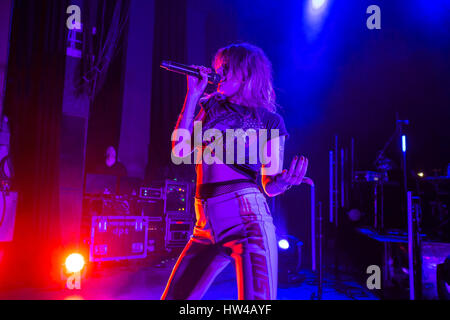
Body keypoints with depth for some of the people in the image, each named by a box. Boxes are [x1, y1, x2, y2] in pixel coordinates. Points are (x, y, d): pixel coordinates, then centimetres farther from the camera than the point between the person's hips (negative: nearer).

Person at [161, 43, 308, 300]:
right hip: (208, 224, 4)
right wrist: (193, 95, 5)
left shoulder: (270, 120, 6)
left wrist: (283, 182, -18)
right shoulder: (211, 107, 16)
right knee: (174, 296, 8)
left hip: (247, 216, -4)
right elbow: (180, 150, 2)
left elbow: (269, 185, 6)